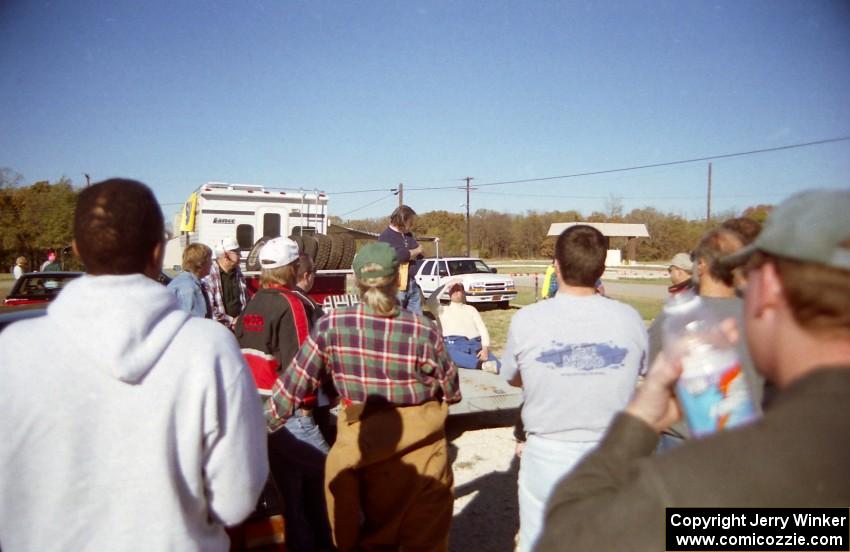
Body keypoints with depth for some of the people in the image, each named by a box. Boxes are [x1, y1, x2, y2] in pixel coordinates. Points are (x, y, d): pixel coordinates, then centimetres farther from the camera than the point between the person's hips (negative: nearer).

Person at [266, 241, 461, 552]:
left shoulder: (331, 326, -13)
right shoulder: (423, 331, -15)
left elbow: (294, 383, -6)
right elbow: (451, 391, -1)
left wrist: (261, 425, 9)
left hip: (363, 443, 1)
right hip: (421, 444, -1)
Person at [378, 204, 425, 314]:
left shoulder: (408, 235, 16)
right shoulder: (386, 237, -10)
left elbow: (419, 255, 15)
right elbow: (400, 255, -21)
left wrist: (409, 254, -6)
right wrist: (416, 251, -3)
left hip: (412, 283, 8)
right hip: (396, 285, -7)